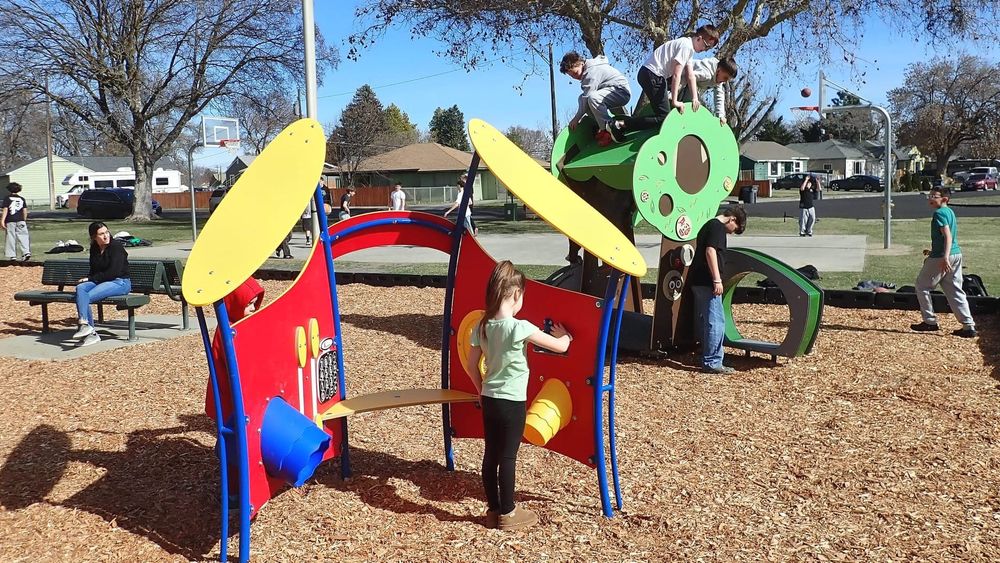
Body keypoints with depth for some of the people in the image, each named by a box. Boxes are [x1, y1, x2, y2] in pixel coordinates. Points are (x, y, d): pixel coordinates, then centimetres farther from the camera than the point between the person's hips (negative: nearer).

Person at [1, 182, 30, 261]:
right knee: (23, 237, 1)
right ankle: (26, 252, -15)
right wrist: (24, 220, 19)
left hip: (10, 221, -2)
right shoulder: (22, 199, 9)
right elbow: (25, 211, 8)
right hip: (20, 221, 2)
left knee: (11, 238, 3)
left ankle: (12, 255, 3)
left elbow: (5, 210, -8)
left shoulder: (7, 198, 0)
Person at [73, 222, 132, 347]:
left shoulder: (116, 246, -9)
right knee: (80, 288, -24)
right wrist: (86, 279, -3)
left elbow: (113, 273, -15)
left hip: (120, 283, -7)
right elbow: (93, 271, 20)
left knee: (87, 296, -28)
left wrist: (90, 279, -11)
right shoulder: (94, 249, 13)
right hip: (101, 282, 7)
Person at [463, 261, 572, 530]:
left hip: (489, 399, 6)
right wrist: (564, 335, 9)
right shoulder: (519, 328, -19)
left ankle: (493, 510, 25)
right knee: (508, 457, 5)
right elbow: (561, 347, -13)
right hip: (512, 402, -6)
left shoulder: (482, 327, -1)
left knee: (491, 455, 13)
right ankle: (507, 513, 18)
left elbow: (471, 366, 8)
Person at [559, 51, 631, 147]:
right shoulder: (587, 70, 11)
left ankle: (608, 129, -22)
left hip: (622, 91, -11)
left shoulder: (592, 71, -20)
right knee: (582, 98, 2)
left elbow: (587, 98, -23)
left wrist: (576, 119, -17)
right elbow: (585, 97, 15)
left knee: (593, 98, -34)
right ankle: (602, 127, -2)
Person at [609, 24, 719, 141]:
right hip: (652, 75, -11)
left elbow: (690, 76, 13)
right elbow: (676, 75, -19)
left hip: (647, 73, 11)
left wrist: (695, 99, 3)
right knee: (663, 117, -15)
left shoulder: (689, 47, 18)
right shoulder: (686, 46, -13)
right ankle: (619, 125, -21)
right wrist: (674, 101, -18)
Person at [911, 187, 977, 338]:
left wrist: (945, 257, -33)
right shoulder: (950, 212, 15)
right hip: (957, 253, 9)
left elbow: (948, 236, -23)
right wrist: (934, 252, 33)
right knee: (955, 290, 10)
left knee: (922, 286, 7)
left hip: (941, 256, -9)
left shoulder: (939, 213, -13)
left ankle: (930, 322, 11)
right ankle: (969, 326, 6)